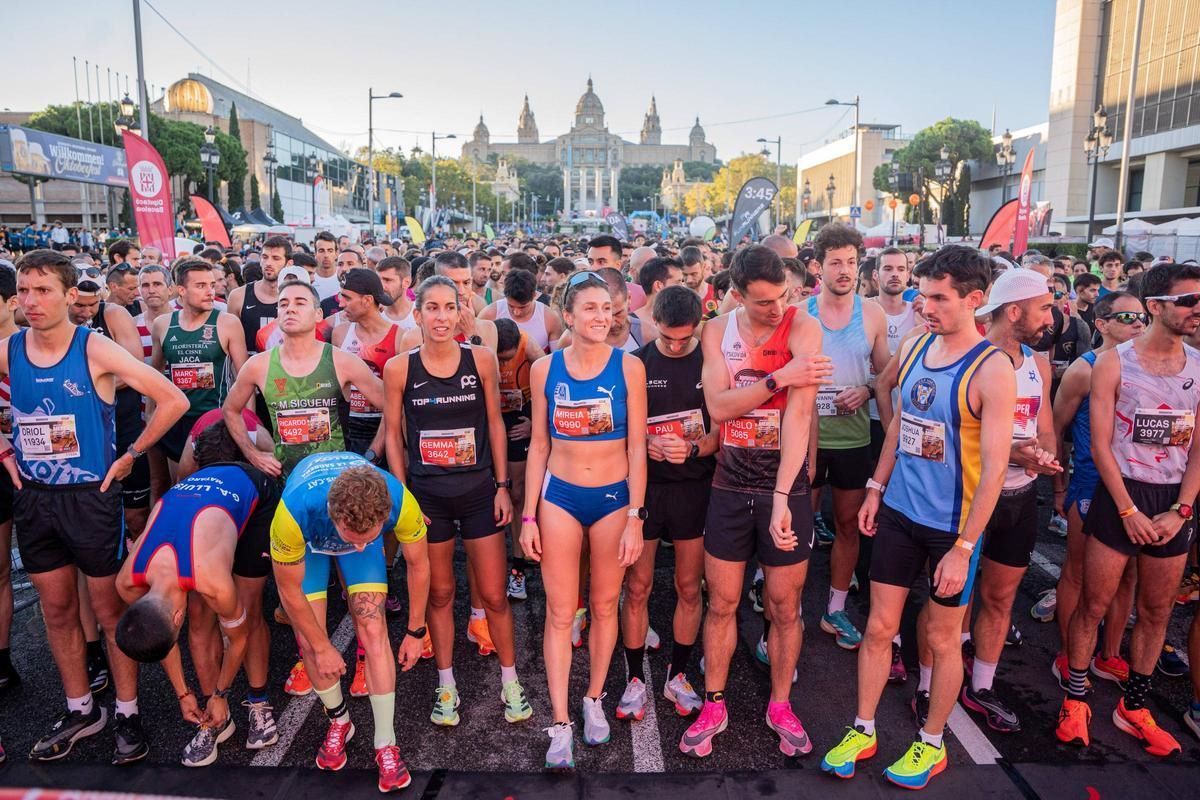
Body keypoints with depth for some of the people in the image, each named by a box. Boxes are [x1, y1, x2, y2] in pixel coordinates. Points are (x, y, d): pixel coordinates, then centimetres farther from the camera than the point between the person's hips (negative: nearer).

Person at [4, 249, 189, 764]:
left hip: (90, 497, -5)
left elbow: (174, 401, -14)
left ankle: (127, 714, 20)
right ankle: (81, 711, 32)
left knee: (110, 609, 6)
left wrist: (131, 455, -10)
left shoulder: (95, 351, -13)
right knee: (57, 610, 15)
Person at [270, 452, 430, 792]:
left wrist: (415, 631, -6)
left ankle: (385, 744, 3)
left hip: (362, 527, 1)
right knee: (309, 641, -5)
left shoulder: (400, 502, -41)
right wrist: (323, 648, -11)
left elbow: (418, 564, -18)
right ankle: (339, 721, 22)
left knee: (373, 630, -11)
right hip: (308, 539, 0)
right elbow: (289, 590, -23)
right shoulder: (295, 512, -43)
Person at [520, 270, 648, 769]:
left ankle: (594, 700, 32)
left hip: (614, 498, 0)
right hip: (560, 498, 1)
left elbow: (636, 446, -4)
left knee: (604, 606, 12)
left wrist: (635, 517, -8)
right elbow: (539, 446, 3)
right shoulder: (545, 369, -2)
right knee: (560, 613, 2)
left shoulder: (629, 367, -5)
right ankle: (560, 724, 12)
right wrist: (529, 515, 1)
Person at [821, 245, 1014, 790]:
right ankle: (863, 730, 29)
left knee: (942, 637, 12)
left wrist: (963, 547, -17)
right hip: (899, 513, 5)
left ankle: (931, 744, 32)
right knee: (879, 625, 12)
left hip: (952, 525, -5)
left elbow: (994, 468, -17)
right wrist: (876, 488, 11)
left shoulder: (991, 370, -17)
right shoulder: (912, 347, 1)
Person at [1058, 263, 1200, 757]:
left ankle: (1133, 707, 27)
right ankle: (1075, 700, 17)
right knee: (1095, 604, 2)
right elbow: (1100, 446, -9)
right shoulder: (1113, 363, -7)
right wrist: (1129, 511, -12)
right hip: (1120, 494, -4)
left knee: (1157, 611, 12)